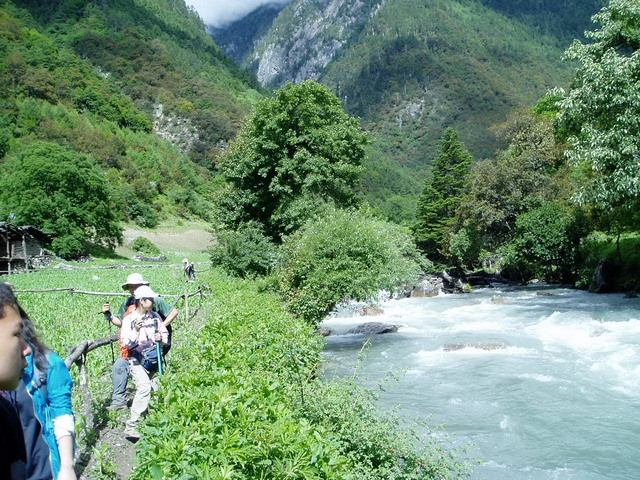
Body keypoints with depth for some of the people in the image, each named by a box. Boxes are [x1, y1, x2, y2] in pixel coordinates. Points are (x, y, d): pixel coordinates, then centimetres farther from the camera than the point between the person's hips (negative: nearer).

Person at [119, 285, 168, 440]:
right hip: (137, 360, -5)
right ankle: (131, 426, -19)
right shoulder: (128, 319, -4)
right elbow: (125, 343, -11)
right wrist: (135, 331, -27)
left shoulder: (155, 316, 9)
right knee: (144, 387, -24)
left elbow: (165, 333, 19)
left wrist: (161, 337, -3)